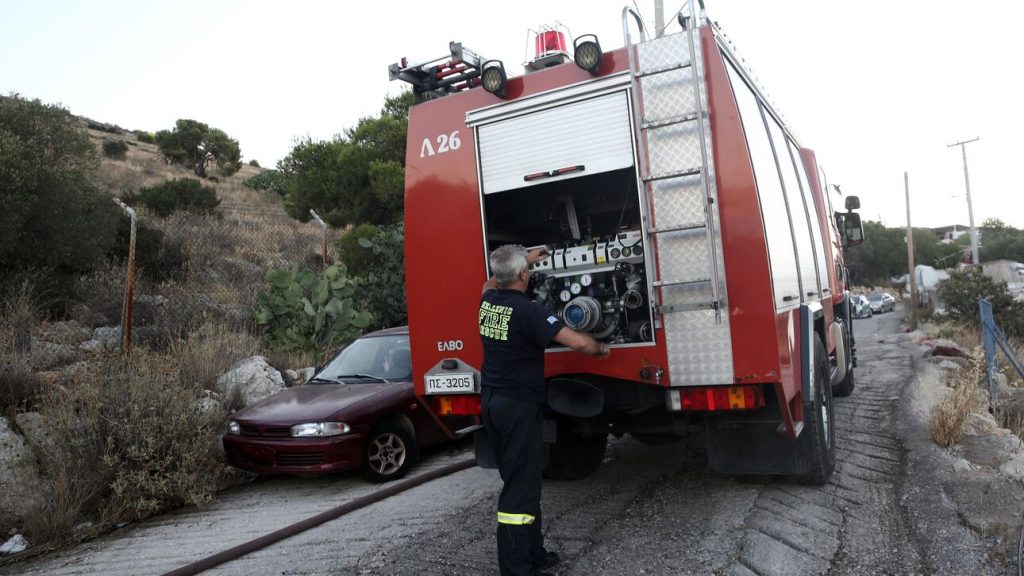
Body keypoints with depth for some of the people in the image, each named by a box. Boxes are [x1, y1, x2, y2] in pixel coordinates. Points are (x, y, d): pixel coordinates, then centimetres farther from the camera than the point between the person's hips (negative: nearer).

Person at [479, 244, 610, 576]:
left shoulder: (487, 302, 4)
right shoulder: (528, 311, -18)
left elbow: (491, 283, 31)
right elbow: (578, 343, -23)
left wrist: (524, 258, 36)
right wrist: (601, 348, -2)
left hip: (491, 403, 8)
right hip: (518, 406, -8)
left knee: (518, 481, 17)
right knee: (520, 488, -3)